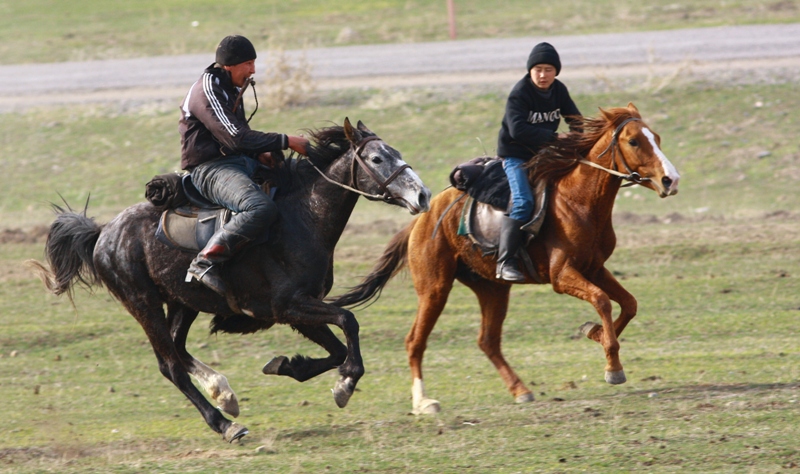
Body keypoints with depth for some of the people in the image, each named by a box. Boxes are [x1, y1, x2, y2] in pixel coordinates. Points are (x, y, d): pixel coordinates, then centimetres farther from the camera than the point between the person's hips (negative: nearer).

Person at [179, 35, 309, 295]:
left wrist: (260, 154, 3)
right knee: (262, 208, -35)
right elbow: (235, 137, -24)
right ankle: (205, 263, -33)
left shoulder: (231, 88, 17)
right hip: (211, 169, -10)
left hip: (239, 162, 10)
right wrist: (287, 142, -20)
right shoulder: (208, 91, -15)